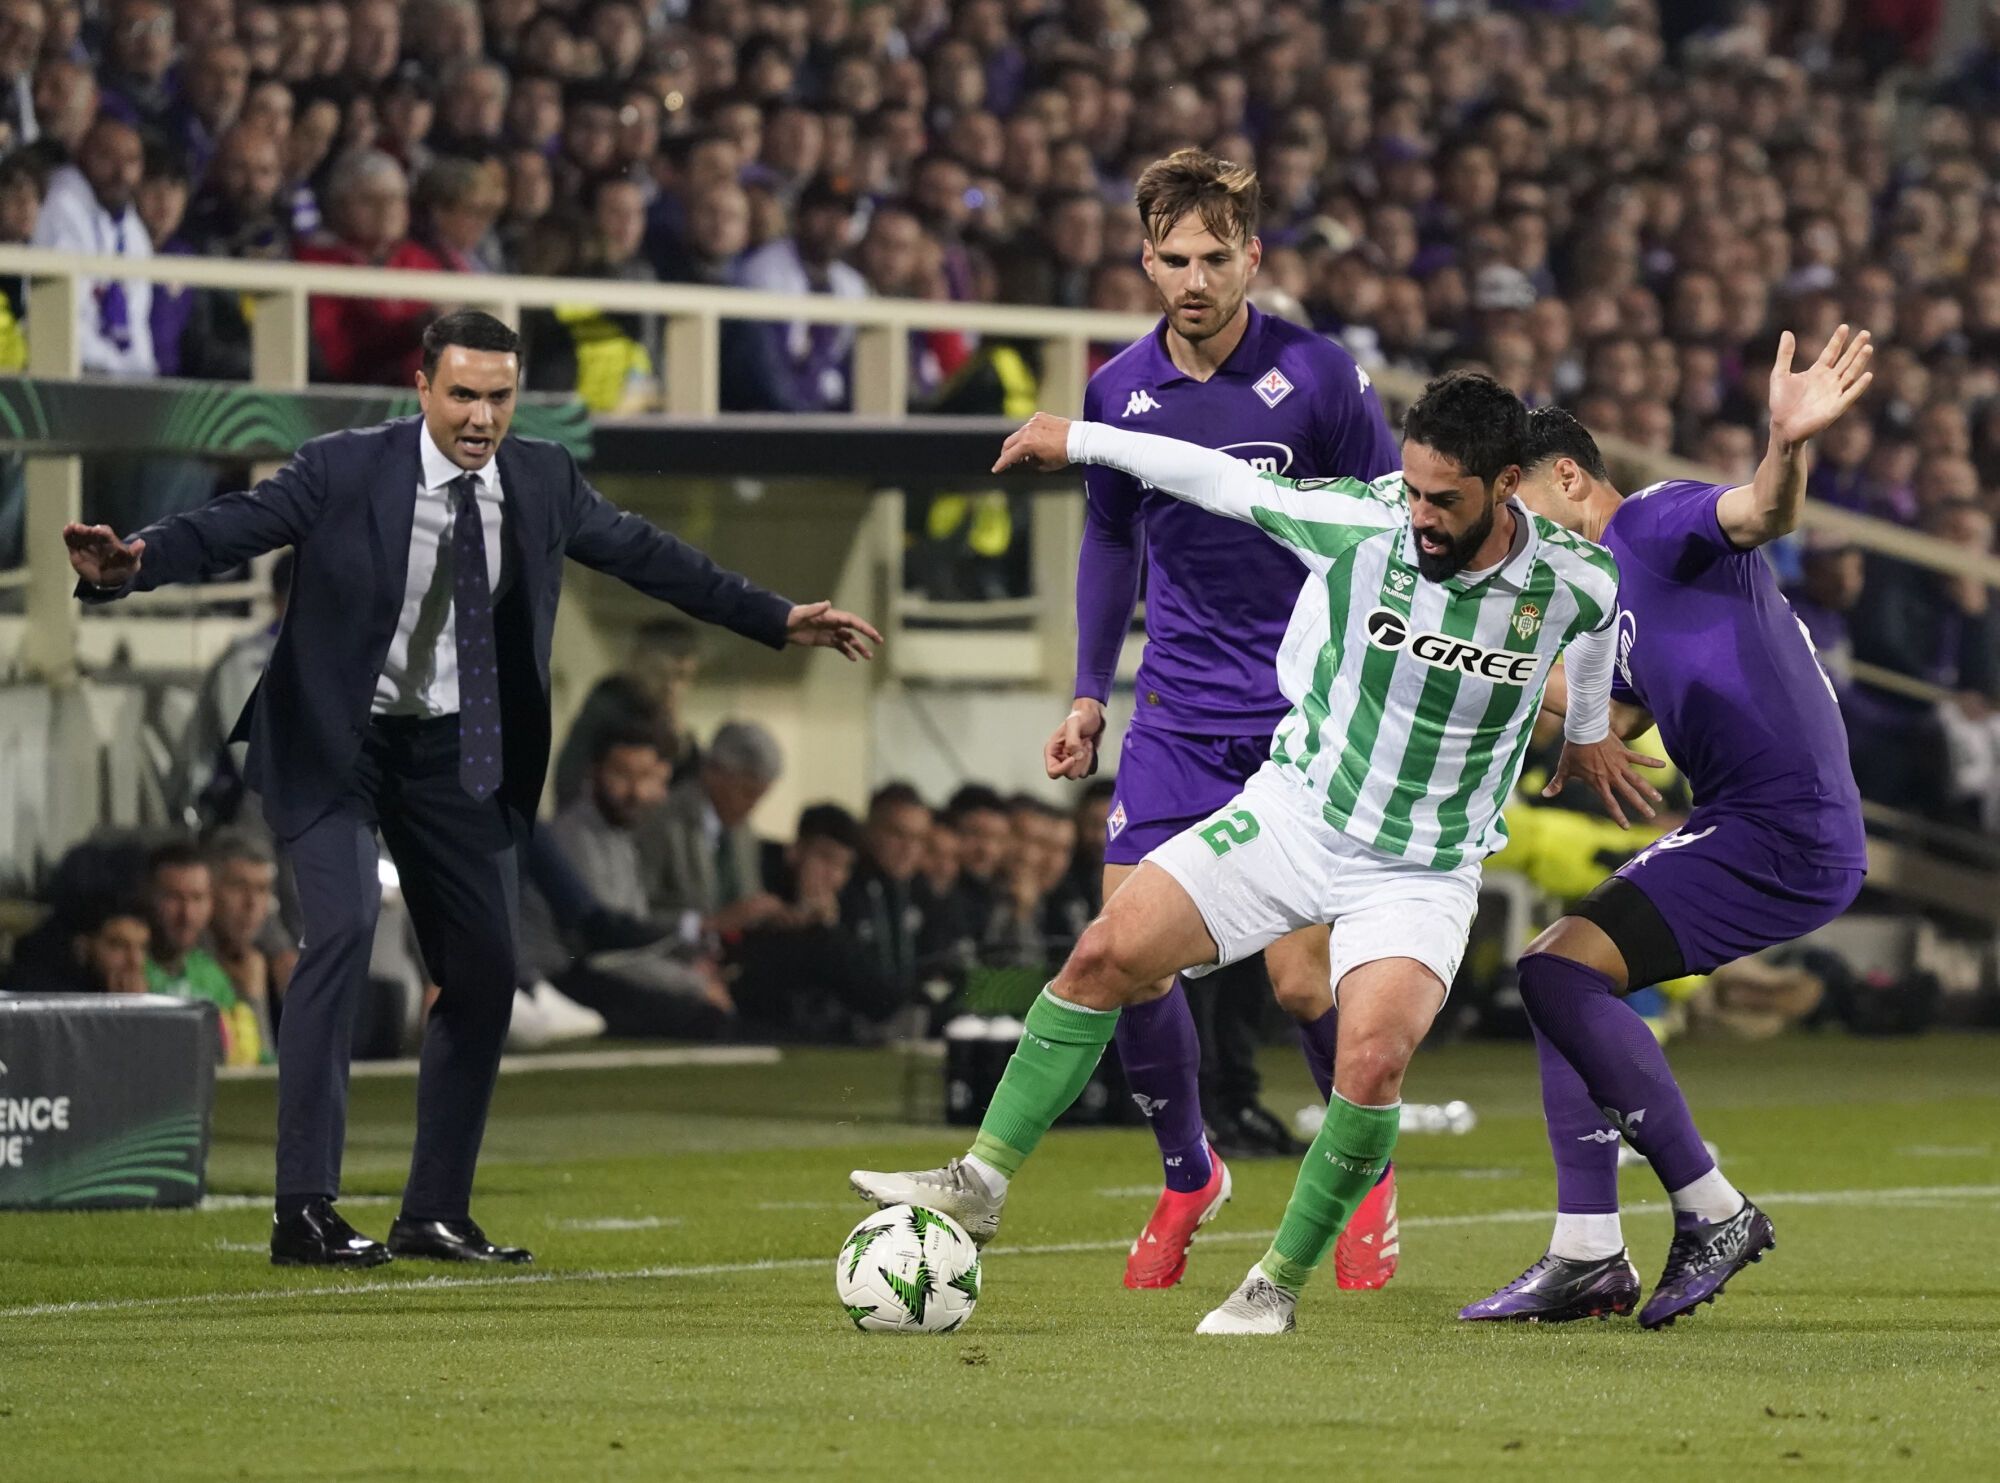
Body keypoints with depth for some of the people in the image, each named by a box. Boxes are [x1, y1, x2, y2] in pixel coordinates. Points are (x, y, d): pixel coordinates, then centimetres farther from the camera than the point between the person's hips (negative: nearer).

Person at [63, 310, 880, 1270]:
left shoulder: (541, 482, 0)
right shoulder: (344, 471, -13)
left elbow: (643, 556, 10)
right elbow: (230, 529, -20)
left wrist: (778, 620, 11)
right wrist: (126, 568, -39)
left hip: (453, 753, 6)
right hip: (332, 740, -6)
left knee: (483, 973, 5)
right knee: (344, 929, -23)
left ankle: (435, 1215, 18)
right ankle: (304, 1211, -23)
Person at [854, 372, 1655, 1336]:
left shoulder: (1574, 580, -14)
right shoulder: (1357, 524, -18)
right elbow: (1223, 480, -3)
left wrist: (1588, 728, 30)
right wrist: (1077, 440, 6)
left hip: (1423, 873, -2)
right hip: (1295, 810, 2)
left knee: (1371, 1061, -24)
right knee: (1107, 954, -10)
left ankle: (1278, 1289, -4)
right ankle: (981, 1182, 3)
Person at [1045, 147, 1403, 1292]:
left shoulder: (1319, 377, -9)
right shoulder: (1121, 390, 2)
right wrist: (1090, 693, 15)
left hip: (1311, 717, -3)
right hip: (1180, 718, 3)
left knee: (1302, 979, -9)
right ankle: (1189, 1175, 16)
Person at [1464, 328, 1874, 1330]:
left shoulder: (1662, 522, -8)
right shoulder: (1602, 587, 21)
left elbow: (1763, 514, -30)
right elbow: (1614, 726, 33)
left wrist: (1787, 446, -51)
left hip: (1786, 835, -10)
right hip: (1734, 826, 10)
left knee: (1559, 973, -16)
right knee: (1561, 975, 12)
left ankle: (1712, 1213, -9)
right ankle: (1588, 1257, 10)